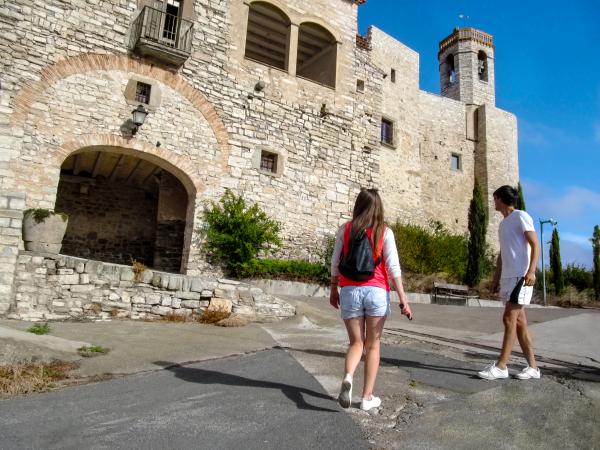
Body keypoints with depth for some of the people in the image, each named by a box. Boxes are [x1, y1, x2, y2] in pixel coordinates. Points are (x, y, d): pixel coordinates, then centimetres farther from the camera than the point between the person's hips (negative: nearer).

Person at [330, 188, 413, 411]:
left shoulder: (345, 229, 3)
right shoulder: (384, 232, -1)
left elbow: (335, 262, 4)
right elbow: (393, 267, -6)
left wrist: (333, 289, 17)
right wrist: (403, 300, -3)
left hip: (350, 291, 1)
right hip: (376, 291, -1)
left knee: (356, 342, 14)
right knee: (373, 345, 14)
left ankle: (347, 378, -14)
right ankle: (367, 397, 18)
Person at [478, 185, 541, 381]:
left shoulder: (521, 216, -2)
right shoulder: (503, 223, 22)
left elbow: (535, 245, -10)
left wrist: (531, 271, -22)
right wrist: (496, 278, 18)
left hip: (520, 276, -8)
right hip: (507, 277, 8)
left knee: (509, 319, -11)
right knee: (519, 321, 7)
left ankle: (501, 366, -9)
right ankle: (532, 366, 12)